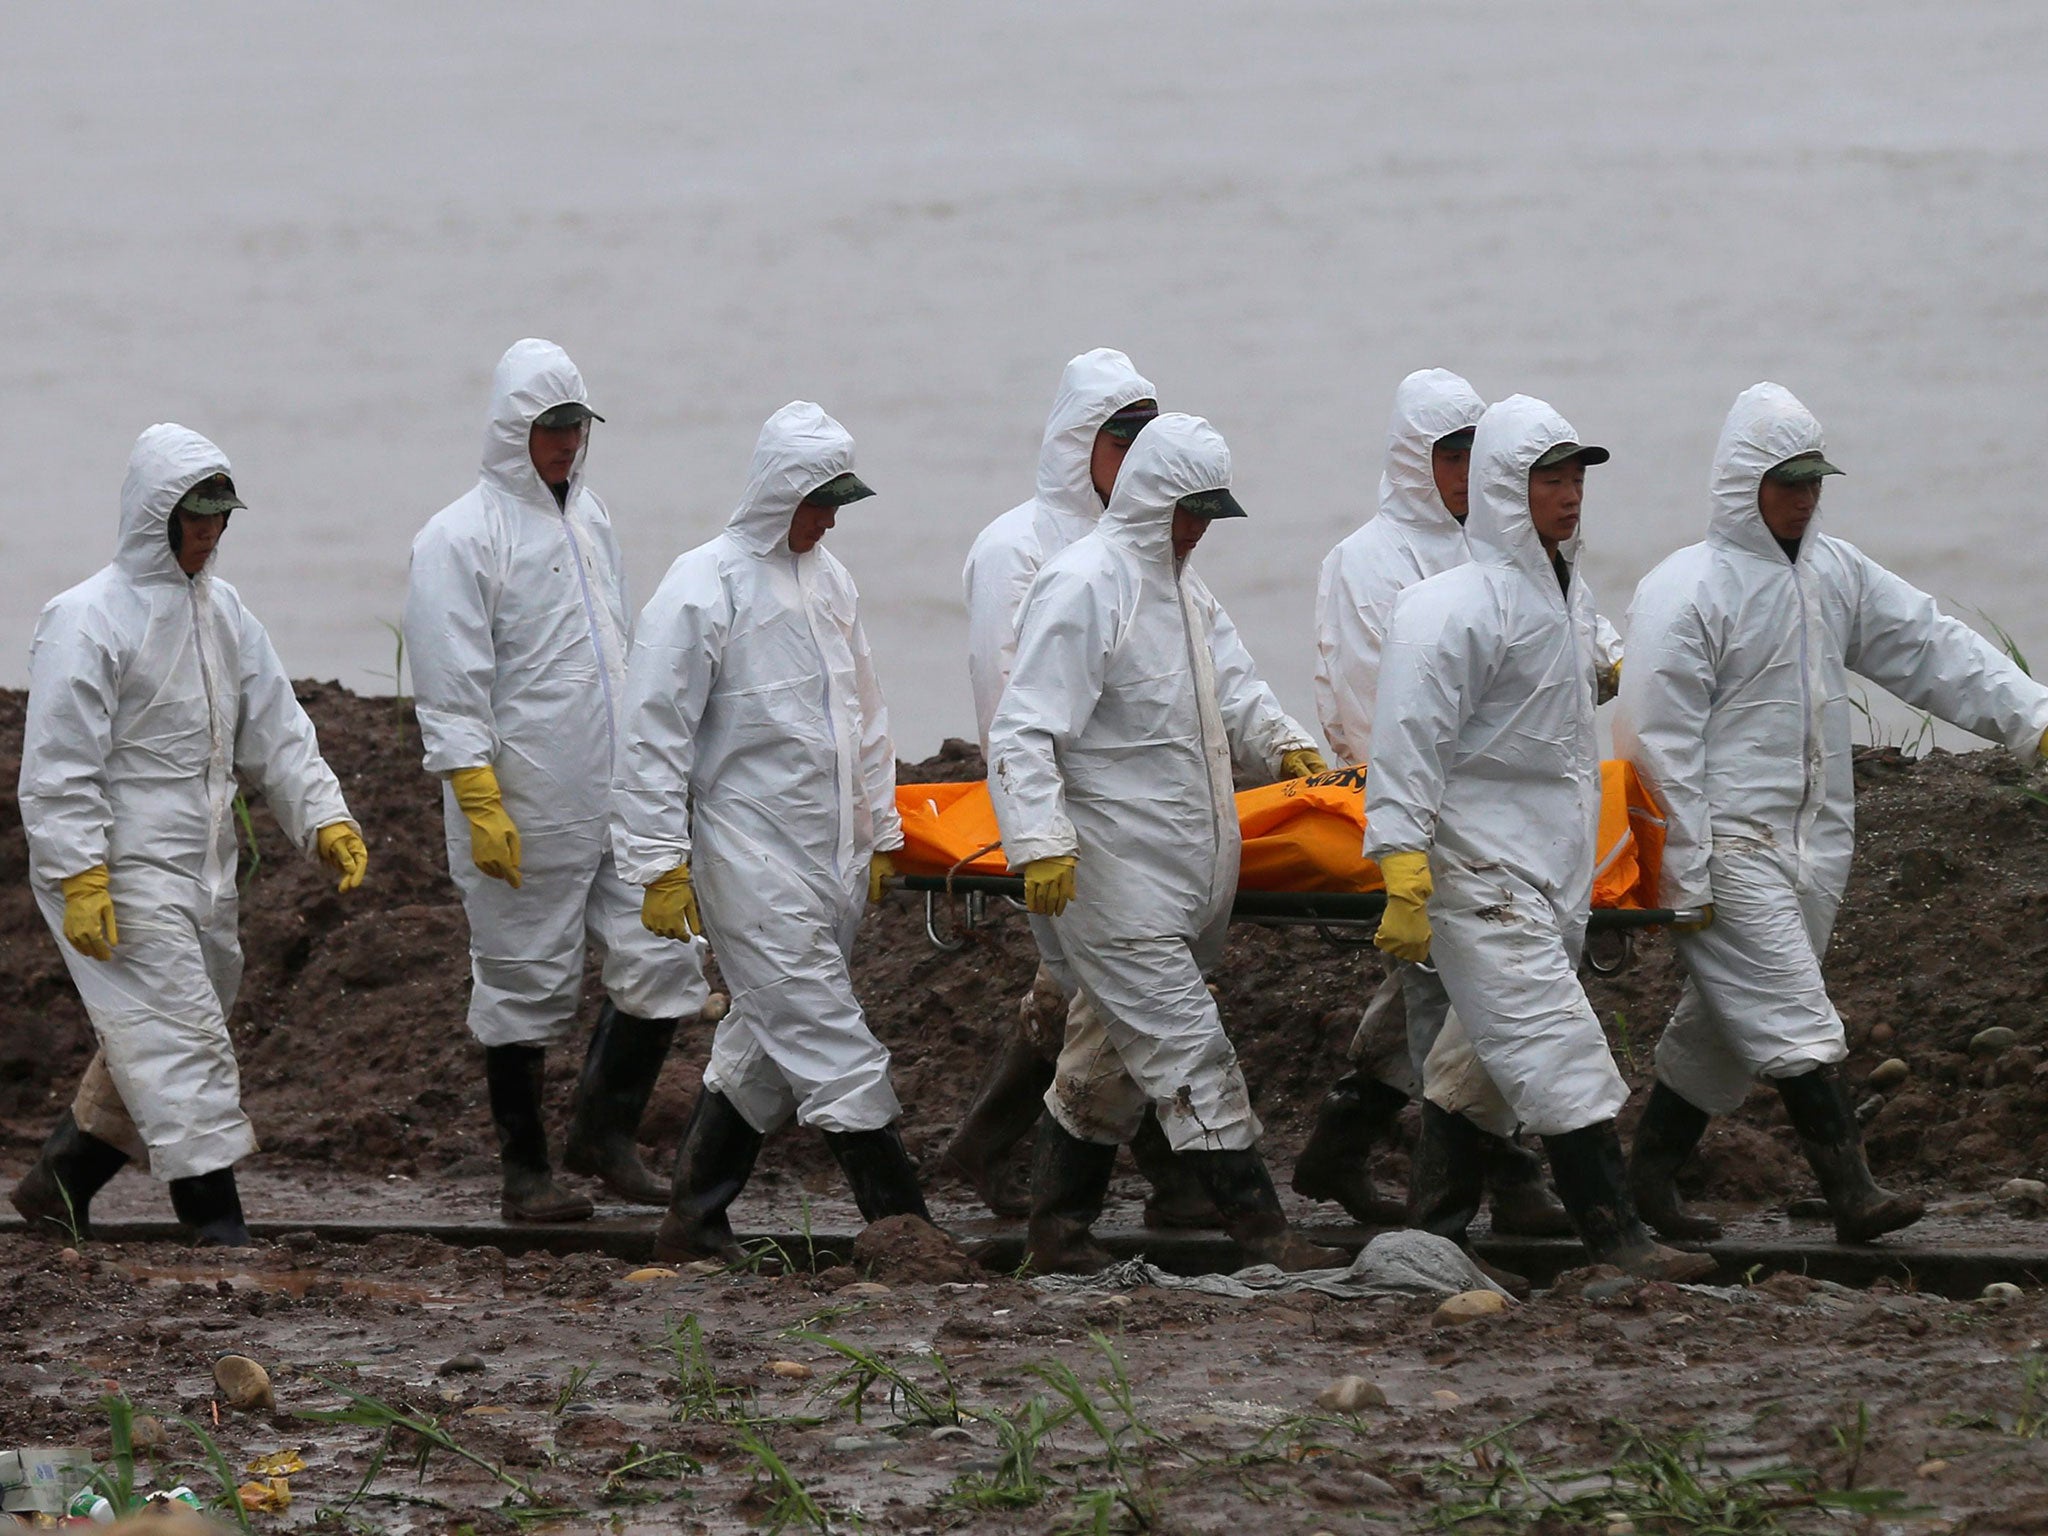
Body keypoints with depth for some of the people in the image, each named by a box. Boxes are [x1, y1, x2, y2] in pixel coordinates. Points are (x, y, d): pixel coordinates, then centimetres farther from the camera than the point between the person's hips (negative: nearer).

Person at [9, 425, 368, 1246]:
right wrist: (80, 881, -20)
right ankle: (217, 1224, -13)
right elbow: (59, 769, -14)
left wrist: (325, 817, 1)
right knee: (180, 1035, -12)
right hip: (123, 870, -8)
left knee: (150, 1046, 13)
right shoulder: (89, 618, -12)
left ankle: (60, 1183, 28)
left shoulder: (223, 611, 12)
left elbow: (275, 733, 15)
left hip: (203, 870, 8)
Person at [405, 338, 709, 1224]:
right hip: (526, 813, -7)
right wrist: (479, 803, -18)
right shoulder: (462, 537, -8)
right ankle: (525, 1172, 11)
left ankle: (605, 1133, 14)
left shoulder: (589, 519, 15)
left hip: (618, 796, 7)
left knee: (663, 960, -1)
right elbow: (451, 690, -12)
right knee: (527, 987, 1)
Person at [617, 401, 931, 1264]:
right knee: (825, 1036, -10)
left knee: (770, 1043, 11)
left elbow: (862, 712, 25)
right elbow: (656, 737, -11)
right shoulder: (705, 587, -11)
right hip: (752, 859, -8)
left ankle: (695, 1222, 19)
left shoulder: (828, 580, 14)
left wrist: (879, 833, 24)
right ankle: (899, 1217, -12)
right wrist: (662, 864, -13)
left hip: (830, 858, 8)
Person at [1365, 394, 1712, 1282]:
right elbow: (1408, 742, -19)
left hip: (1557, 865, 9)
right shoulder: (1454, 605, -15)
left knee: (1499, 1051, 11)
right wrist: (1404, 881, -23)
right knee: (1554, 1044, -14)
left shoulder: (1568, 592, 14)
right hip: (1479, 865, -9)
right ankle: (1615, 1238, -19)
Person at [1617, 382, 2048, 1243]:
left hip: (1810, 841, 8)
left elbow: (1931, 649, 13)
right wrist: (1684, 876, -16)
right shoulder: (1685, 593, -12)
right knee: (1792, 1020, -13)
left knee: (1724, 1028, 12)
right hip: (1729, 845, -8)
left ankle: (1651, 1180, 22)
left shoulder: (1834, 574, 12)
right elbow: (1659, 744, -13)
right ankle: (1851, 1192, -17)